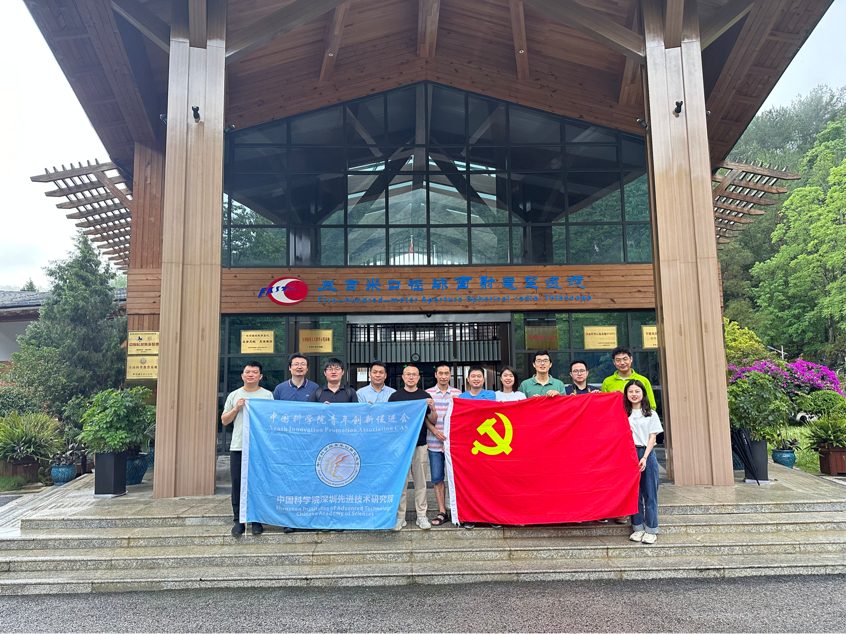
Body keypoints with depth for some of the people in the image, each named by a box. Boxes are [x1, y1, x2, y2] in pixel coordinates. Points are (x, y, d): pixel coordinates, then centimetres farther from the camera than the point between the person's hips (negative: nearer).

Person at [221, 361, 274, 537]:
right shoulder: (234, 396, 13)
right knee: (238, 485, 3)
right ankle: (239, 521, 13)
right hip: (238, 447, 2)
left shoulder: (267, 395, 7)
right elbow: (224, 420, 12)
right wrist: (236, 408, -3)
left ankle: (257, 520, 11)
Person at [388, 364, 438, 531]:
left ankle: (421, 515, 13)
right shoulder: (395, 396, 5)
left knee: (420, 481, 4)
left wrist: (432, 409, -12)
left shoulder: (425, 396, 7)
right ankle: (400, 516, 11)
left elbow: (433, 422, 7)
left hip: (420, 444, 1)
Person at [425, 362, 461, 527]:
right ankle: (442, 512, 12)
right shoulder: (428, 394, 5)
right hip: (434, 443, 1)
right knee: (437, 478, 4)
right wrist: (435, 431, -13)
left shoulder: (457, 393, 6)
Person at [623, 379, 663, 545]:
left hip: (647, 454, -1)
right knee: (634, 492, 4)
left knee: (649, 493, 0)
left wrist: (645, 457, -9)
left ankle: (651, 530, 6)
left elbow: (652, 438, 0)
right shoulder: (623, 413, 8)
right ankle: (638, 528, 12)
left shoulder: (650, 414, 6)